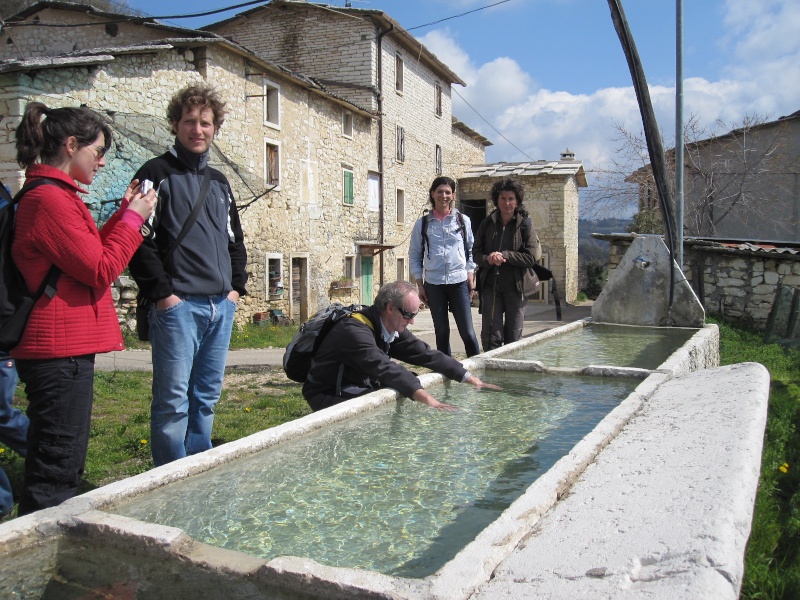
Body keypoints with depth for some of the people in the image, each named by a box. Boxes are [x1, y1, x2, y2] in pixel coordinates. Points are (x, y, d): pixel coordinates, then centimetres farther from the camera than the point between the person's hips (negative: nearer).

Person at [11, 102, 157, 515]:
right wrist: (132, 218, -7)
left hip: (64, 346, 11)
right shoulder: (50, 199, -16)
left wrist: (122, 215, 13)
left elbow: (87, 255, 20)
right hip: (61, 348, -11)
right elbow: (101, 271, -17)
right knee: (55, 469, -4)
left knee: (61, 465, 19)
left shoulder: (54, 195, 16)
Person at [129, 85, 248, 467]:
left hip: (221, 306, 6)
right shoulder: (156, 174, -1)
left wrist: (236, 287, 11)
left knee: (207, 397, 13)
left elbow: (235, 240, 23)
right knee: (173, 400, -3)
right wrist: (162, 293, -14)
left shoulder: (219, 182, 19)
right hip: (178, 305, -6)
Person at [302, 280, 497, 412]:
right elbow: (385, 368, -41)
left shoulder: (394, 329, -2)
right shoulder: (355, 330, -29)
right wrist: (426, 398, -50)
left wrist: (470, 379, -5)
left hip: (362, 389, 8)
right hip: (330, 396, -8)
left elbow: (426, 354, 0)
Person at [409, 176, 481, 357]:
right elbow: (414, 256, 8)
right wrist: (419, 285, 2)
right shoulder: (422, 223, 4)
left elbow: (470, 251, 10)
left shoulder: (463, 220, 6)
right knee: (441, 332, 8)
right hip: (433, 284, 1)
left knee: (467, 331, -3)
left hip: (459, 282, 0)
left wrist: (471, 278, 2)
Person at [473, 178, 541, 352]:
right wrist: (488, 259, -16)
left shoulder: (525, 225, -1)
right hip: (491, 287, 1)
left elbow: (531, 257, -8)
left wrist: (504, 255, -16)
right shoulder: (487, 224, 6)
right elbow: (476, 253, 6)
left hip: (515, 287, -1)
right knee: (491, 336, -2)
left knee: (514, 337, 8)